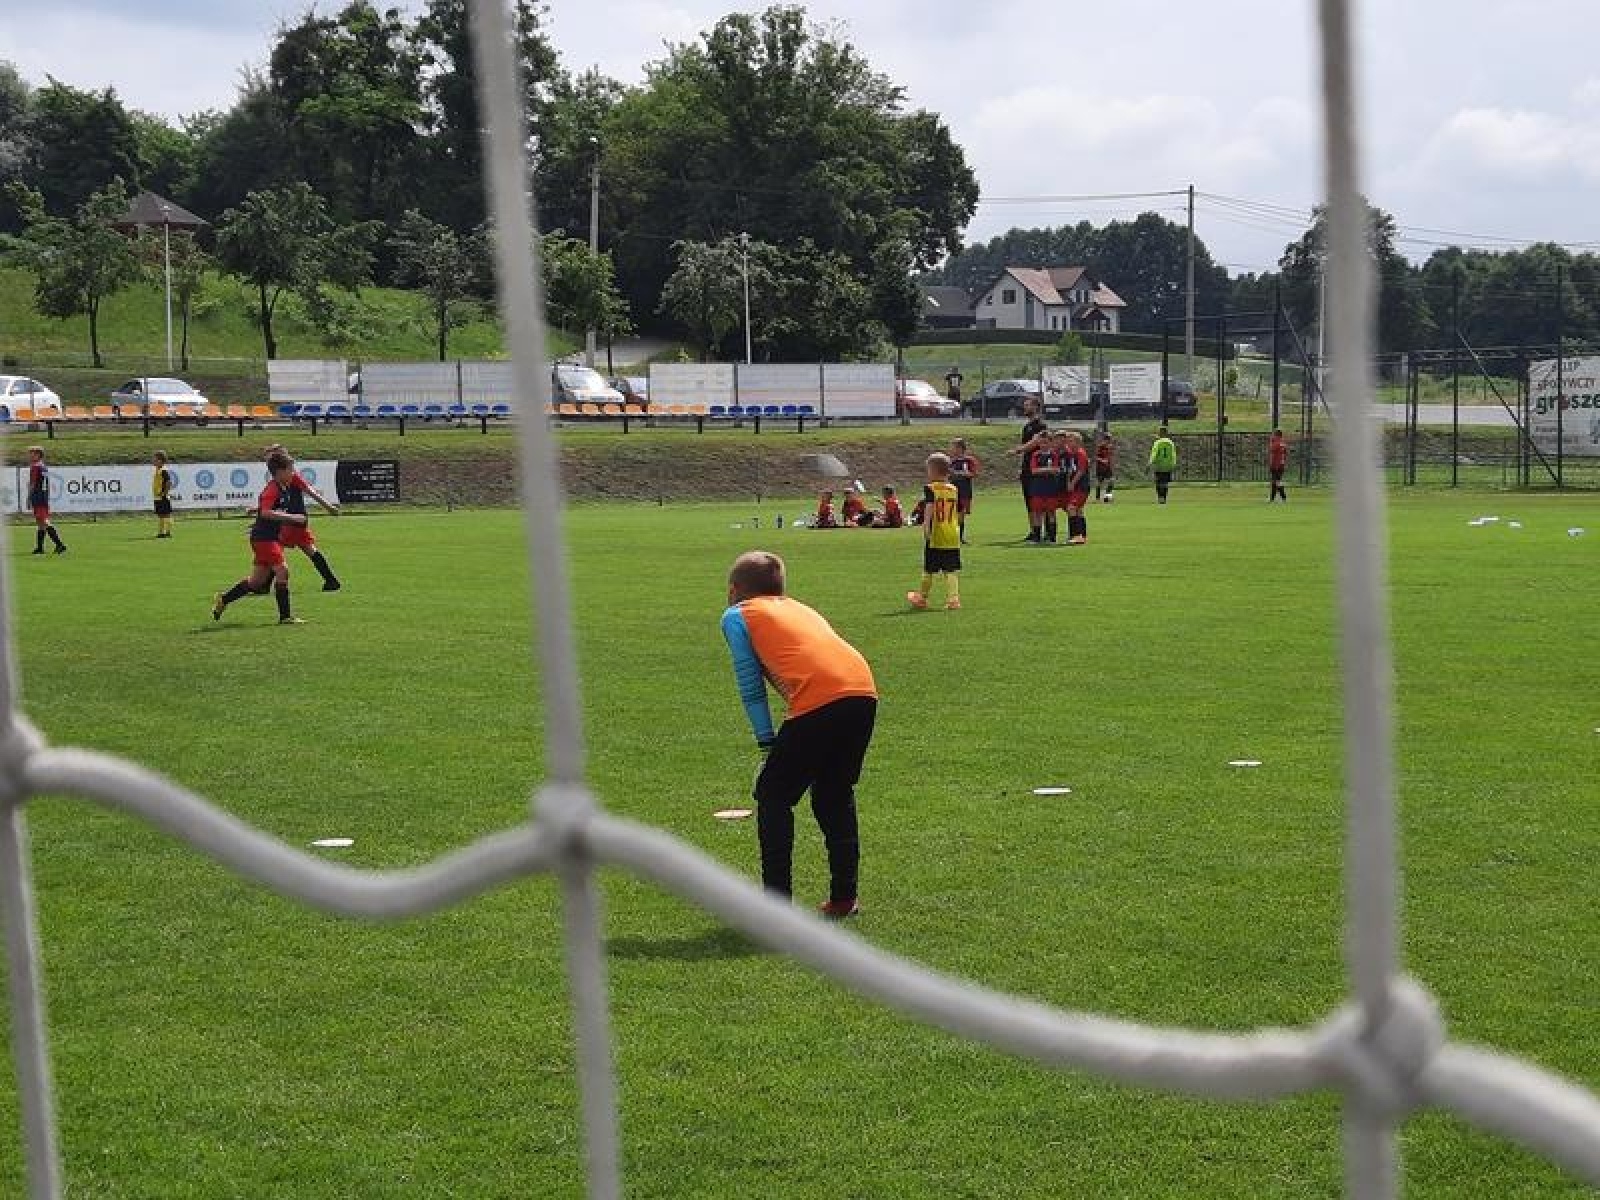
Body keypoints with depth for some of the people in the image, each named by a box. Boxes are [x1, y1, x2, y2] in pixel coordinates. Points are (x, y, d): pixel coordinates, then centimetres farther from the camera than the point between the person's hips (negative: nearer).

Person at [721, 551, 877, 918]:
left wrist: (767, 740, 13)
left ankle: (777, 900, 10)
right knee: (835, 796, 24)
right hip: (864, 694, 6)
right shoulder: (800, 608, 33)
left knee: (773, 796, 11)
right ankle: (845, 896, 26)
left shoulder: (736, 615, 16)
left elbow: (750, 685, 9)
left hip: (819, 704, -6)